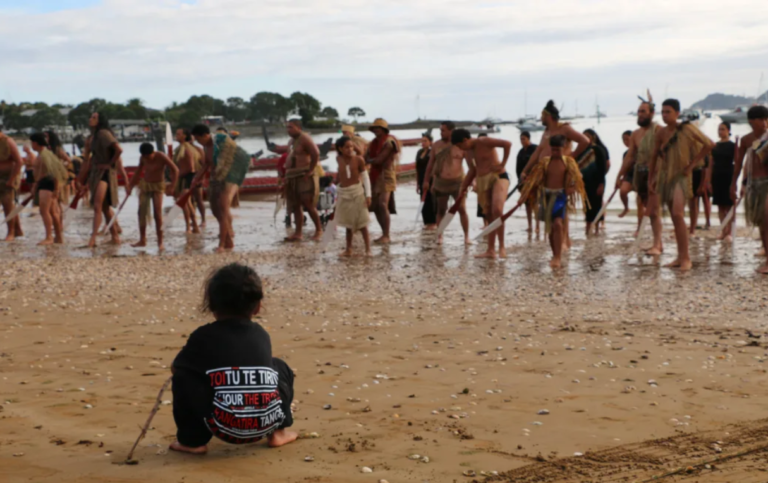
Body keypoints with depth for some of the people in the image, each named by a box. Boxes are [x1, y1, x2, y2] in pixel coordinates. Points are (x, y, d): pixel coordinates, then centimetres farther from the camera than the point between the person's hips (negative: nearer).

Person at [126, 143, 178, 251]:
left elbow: (175, 170, -19)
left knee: (158, 212, -14)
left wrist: (171, 187, -26)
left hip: (158, 186, -5)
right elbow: (138, 173, 12)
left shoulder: (161, 157, -19)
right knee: (142, 212, 1)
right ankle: (142, 240, 13)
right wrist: (130, 186, 6)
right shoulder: (143, 158, -4)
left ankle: (160, 242, -11)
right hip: (145, 184, 5)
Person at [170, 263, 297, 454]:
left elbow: (175, 368, 19)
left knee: (183, 376, 15)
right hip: (267, 421, 3)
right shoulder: (261, 335, 15)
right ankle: (278, 432, 29)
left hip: (223, 427, -3)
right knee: (280, 367, 29)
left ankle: (192, 440, 15)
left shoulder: (204, 336, 6)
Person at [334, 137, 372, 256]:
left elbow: (365, 177, -6)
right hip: (344, 193, 4)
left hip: (357, 192, -4)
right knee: (348, 223, 12)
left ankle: (368, 249, -1)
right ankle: (348, 249, 19)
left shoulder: (359, 159, -9)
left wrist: (368, 195, -11)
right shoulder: (339, 159, -1)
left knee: (362, 223, -4)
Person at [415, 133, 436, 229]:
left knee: (430, 201, -3)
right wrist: (417, 183, 13)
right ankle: (428, 222, 14)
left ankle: (433, 223, 5)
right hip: (422, 181, 6)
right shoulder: (420, 153, 11)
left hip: (430, 181, -6)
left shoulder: (432, 153, -9)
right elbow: (418, 169, 13)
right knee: (424, 201, 7)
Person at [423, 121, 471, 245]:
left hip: (458, 182, -2)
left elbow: (470, 163, -5)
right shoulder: (436, 145, 3)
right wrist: (426, 180, 9)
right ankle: (440, 236, 17)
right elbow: (430, 164, 10)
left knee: (462, 209, -6)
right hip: (440, 182, 2)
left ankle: (466, 236, 1)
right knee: (441, 210, 8)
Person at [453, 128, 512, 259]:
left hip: (498, 177, -8)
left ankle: (502, 247, -17)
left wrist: (503, 164, -17)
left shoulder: (484, 142, -11)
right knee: (489, 217, 9)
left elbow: (507, 144, -18)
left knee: (497, 210, -25)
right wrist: (463, 187, 20)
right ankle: (491, 250, 12)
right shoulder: (469, 151, 14)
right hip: (482, 182, 8)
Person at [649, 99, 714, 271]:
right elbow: (655, 157, 16)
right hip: (665, 176, 6)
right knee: (675, 218, 8)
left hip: (681, 176, -5)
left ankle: (686, 257, -17)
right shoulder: (661, 134, 5)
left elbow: (709, 145, -8)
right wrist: (651, 179, 14)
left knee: (678, 214, -21)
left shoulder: (687, 129, -9)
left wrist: (692, 164, -8)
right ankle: (680, 257, 13)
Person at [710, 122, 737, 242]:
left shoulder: (732, 145, -2)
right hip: (716, 176, 5)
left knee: (728, 205, -5)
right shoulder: (715, 146, 11)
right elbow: (711, 163, 12)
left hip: (728, 176, -5)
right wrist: (708, 179, 7)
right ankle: (723, 231, 11)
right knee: (720, 206, 6)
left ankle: (729, 232, -4)